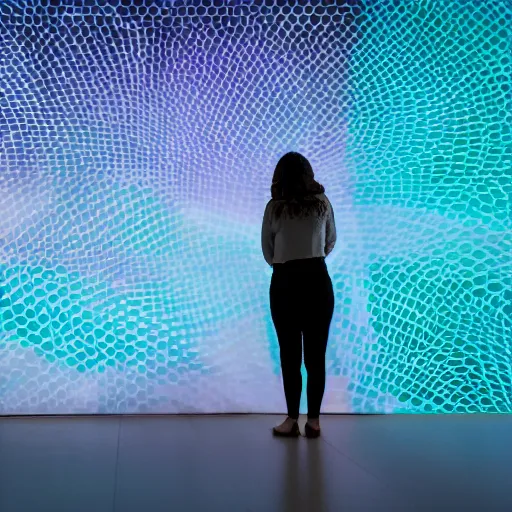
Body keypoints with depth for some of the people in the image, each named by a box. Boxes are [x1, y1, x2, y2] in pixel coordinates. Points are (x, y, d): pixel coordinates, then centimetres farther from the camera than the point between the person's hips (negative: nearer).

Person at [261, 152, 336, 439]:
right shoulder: (323, 203, 1)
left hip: (285, 282, -1)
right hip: (318, 280, 2)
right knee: (316, 353, 4)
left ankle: (293, 420, 8)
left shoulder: (274, 208, -4)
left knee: (290, 354, 4)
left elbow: (267, 251, 3)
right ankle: (314, 420, 8)